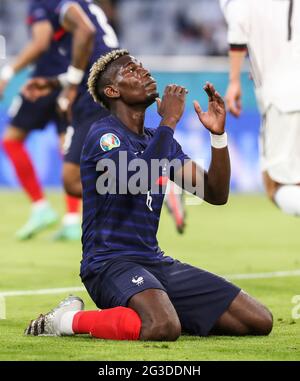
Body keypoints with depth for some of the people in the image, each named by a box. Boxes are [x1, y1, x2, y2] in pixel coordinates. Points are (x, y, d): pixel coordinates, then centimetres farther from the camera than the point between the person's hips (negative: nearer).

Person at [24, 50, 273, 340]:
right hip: (109, 262, -8)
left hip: (155, 262, 8)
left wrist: (218, 134, 1)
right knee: (163, 329, -39)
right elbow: (139, 180, -28)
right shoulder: (104, 134, -8)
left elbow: (216, 195, 13)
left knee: (259, 322, -2)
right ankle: (69, 320, -13)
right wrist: (169, 121, -18)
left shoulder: (159, 140, 17)